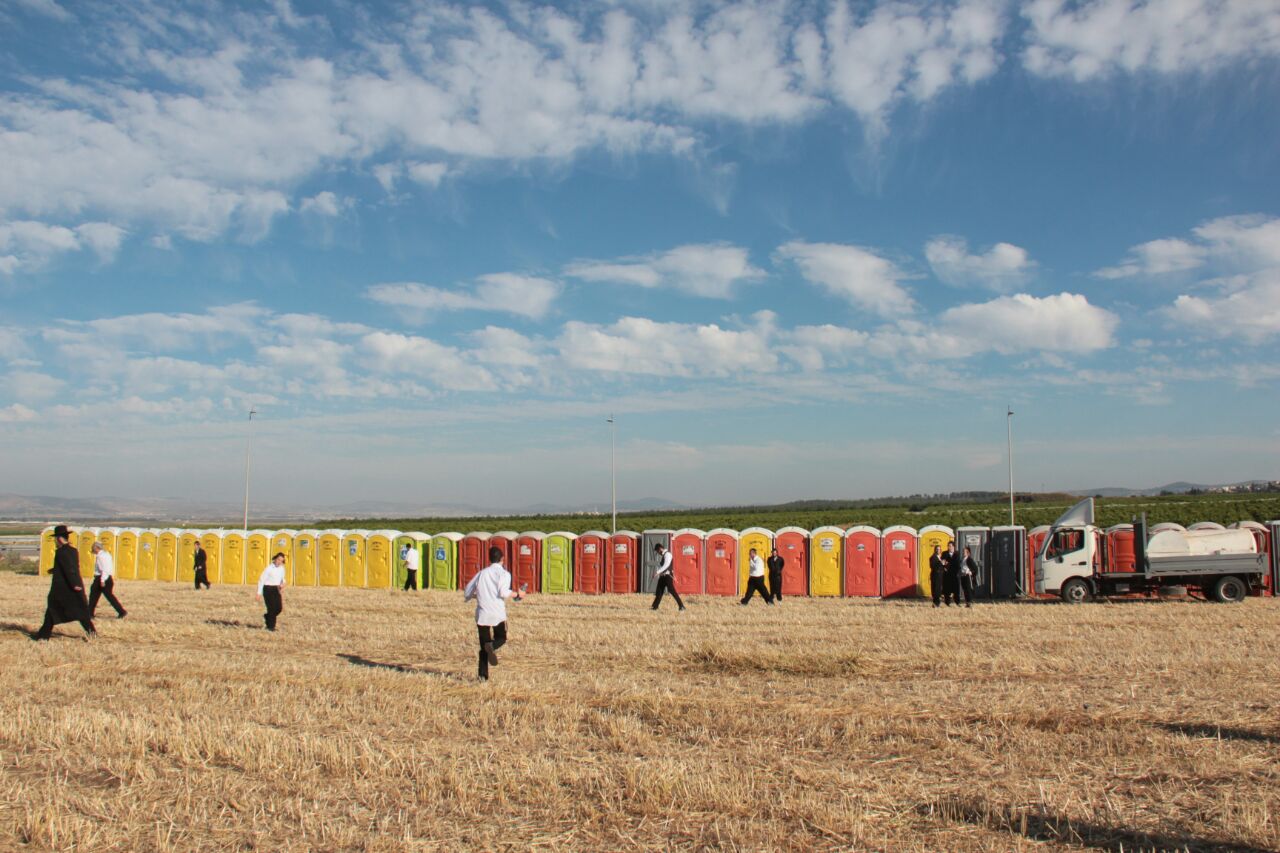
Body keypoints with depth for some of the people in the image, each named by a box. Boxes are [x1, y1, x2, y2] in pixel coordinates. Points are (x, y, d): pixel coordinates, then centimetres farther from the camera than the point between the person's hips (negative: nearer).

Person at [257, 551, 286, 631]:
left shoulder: (282, 568, 5)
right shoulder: (269, 568, -13)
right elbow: (261, 580, -9)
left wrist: (282, 584, -4)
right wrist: (259, 593, -11)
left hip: (276, 589, 6)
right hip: (268, 589, -6)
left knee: (279, 608, -2)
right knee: (272, 608, -8)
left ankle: (267, 616, 28)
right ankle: (270, 626, 6)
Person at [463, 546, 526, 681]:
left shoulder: (481, 573, 14)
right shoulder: (504, 573, 1)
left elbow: (467, 593, 16)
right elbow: (503, 592, -15)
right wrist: (516, 595, 2)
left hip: (482, 613, 3)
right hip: (498, 613, -3)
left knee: (483, 647, 11)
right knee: (501, 638, 19)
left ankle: (483, 675, -2)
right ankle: (492, 646, -15)